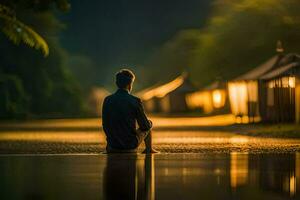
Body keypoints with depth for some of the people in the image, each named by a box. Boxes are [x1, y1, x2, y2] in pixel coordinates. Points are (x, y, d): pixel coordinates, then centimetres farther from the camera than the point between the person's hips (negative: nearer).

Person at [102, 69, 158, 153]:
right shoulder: (135, 101, -16)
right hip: (131, 145, -4)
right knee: (149, 124, 27)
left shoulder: (107, 100, -6)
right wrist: (149, 123, 16)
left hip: (112, 144, 4)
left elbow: (105, 125, 4)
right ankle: (149, 150, 47)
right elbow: (145, 126, -9)